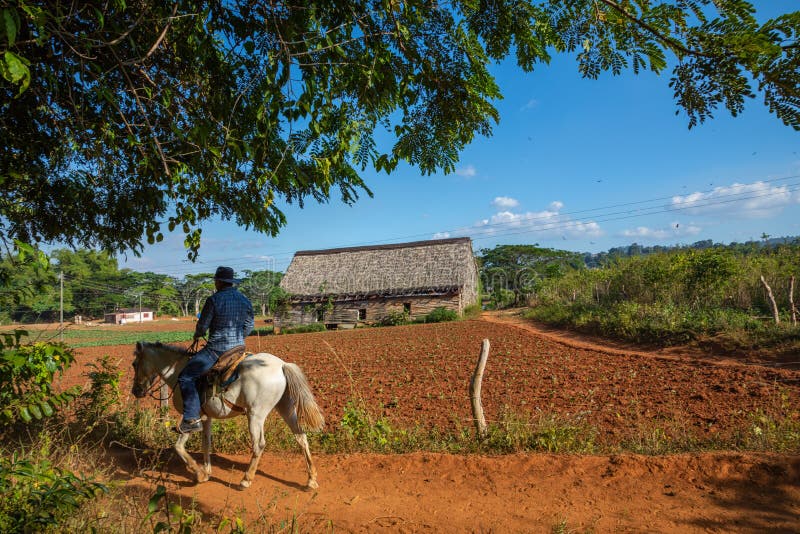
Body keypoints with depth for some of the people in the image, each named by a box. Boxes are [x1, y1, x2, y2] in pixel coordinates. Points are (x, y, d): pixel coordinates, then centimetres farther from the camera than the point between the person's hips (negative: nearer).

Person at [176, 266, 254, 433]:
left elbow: (202, 325, -6)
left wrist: (197, 335, 17)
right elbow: (249, 327, 11)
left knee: (186, 377, 0)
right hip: (239, 348, 7)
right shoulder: (245, 301, 5)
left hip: (216, 350, -7)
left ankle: (192, 419, -8)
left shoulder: (214, 300, -13)